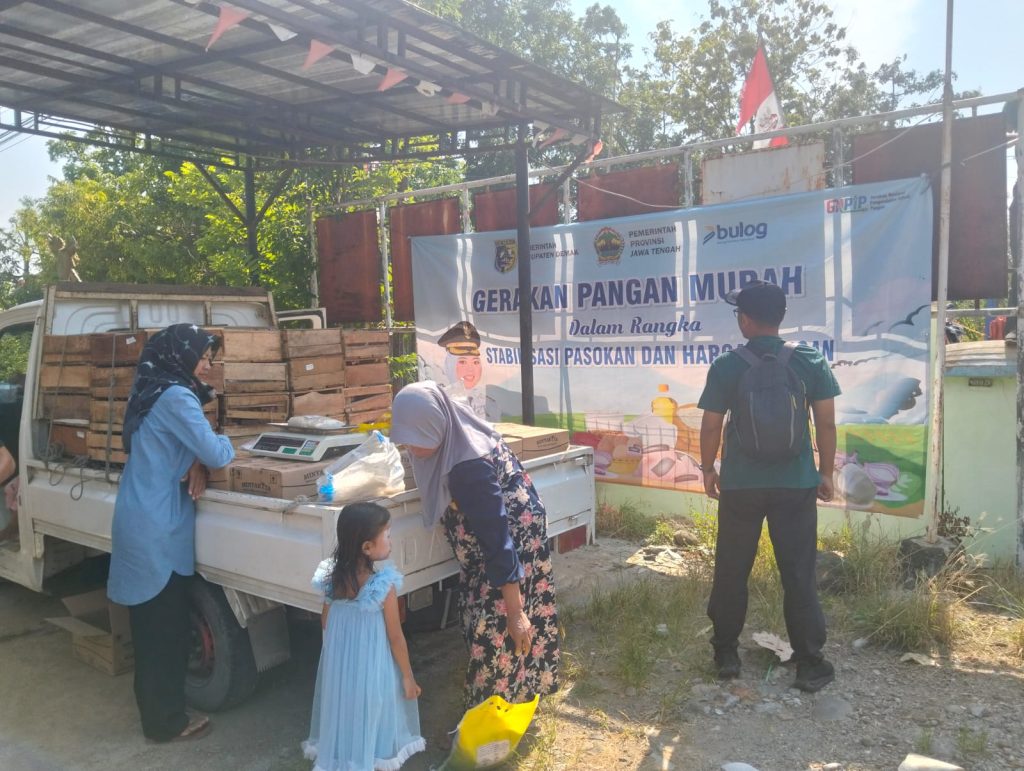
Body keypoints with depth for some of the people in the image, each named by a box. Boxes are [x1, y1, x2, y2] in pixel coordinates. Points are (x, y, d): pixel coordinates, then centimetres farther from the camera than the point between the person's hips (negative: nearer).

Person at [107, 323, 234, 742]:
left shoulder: (156, 392, 11)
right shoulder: (176, 397, -19)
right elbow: (216, 454, -21)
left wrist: (196, 464, -4)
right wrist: (224, 444, 1)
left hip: (142, 520, 9)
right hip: (157, 527, -9)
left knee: (152, 623, 19)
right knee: (165, 626, 3)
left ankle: (155, 710, 33)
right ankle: (166, 721, 16)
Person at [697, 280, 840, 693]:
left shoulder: (726, 366, -8)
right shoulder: (811, 362, -4)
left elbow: (711, 426, -4)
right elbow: (826, 423, -1)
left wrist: (708, 468, 11)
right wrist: (826, 471, 11)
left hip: (740, 484, -1)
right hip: (796, 484, 1)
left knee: (731, 572, 13)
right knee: (799, 574, 9)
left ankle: (726, 653, 24)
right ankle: (810, 663, 16)